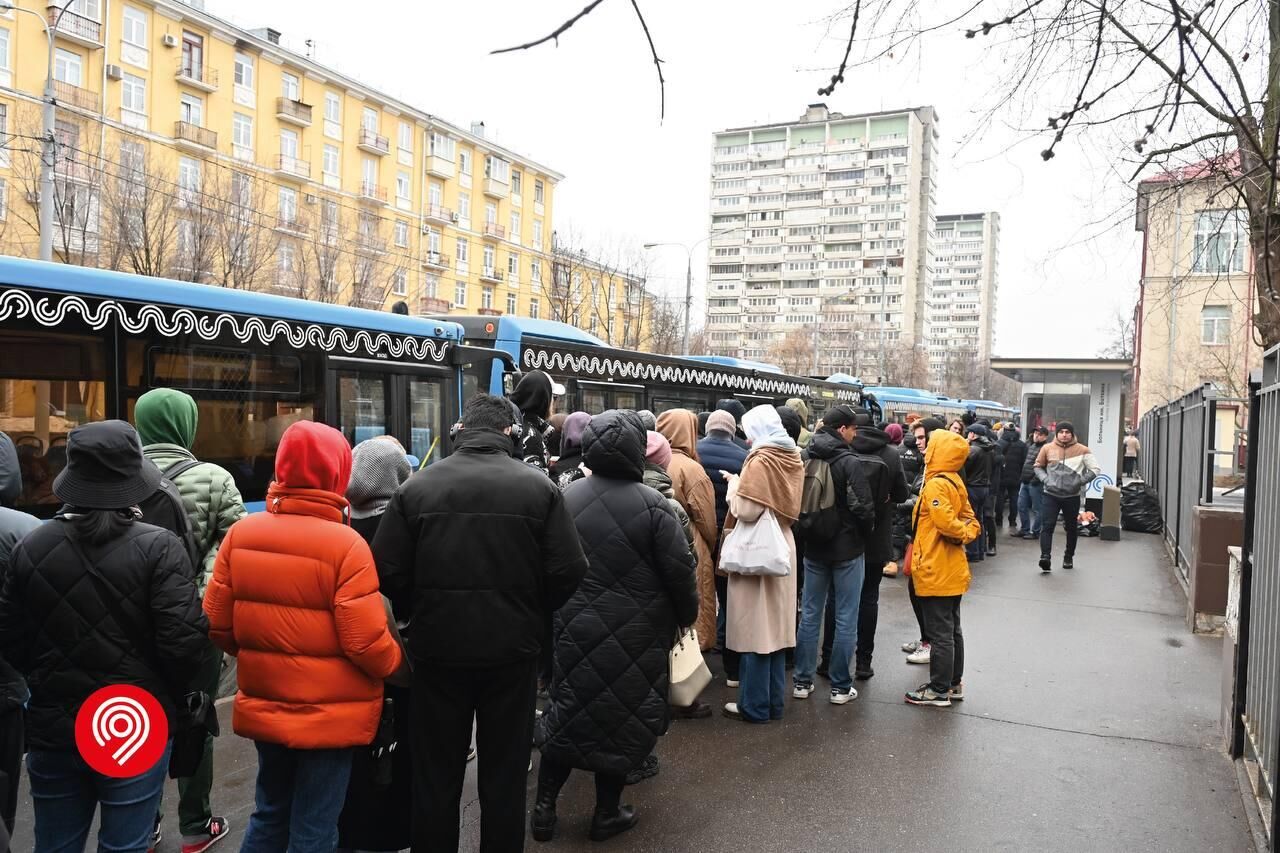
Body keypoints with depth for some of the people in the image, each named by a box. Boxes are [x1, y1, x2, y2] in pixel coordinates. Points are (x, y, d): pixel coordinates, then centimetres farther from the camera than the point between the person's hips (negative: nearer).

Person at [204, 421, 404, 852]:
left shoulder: (240, 533, -5)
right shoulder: (346, 545, -20)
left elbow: (217, 624, 1)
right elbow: (367, 644, -21)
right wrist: (397, 660, 0)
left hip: (262, 707, 5)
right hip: (329, 715, -5)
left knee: (269, 814, 24)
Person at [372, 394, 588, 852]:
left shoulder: (417, 486, -7)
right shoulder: (539, 487, -8)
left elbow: (388, 571, -7)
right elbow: (568, 570, -10)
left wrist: (420, 615, 10)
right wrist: (529, 613, 8)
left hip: (438, 647, 1)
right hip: (512, 648, 0)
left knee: (436, 776, 16)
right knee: (504, 775, 14)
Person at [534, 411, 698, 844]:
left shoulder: (566, 498, -3)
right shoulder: (651, 504, -15)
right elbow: (679, 570, -11)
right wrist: (687, 615, 7)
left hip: (575, 629, 4)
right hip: (635, 635, -3)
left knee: (568, 711, 16)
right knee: (623, 717, 11)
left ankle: (544, 807, 21)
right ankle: (607, 813, 22)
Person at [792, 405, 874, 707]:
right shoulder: (848, 462, -17)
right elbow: (863, 506, -19)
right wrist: (865, 534, 0)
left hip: (814, 547, 5)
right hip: (847, 548, -5)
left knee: (809, 615, 13)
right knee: (846, 619, 5)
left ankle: (802, 681, 19)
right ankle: (840, 687, 11)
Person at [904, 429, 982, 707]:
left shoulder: (936, 485, -19)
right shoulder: (955, 483, 10)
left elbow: (946, 522, -28)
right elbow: (971, 521, 13)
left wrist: (961, 532, -11)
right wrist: (966, 534, -1)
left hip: (936, 572, -10)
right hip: (952, 571, 10)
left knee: (939, 633, 0)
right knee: (952, 630, 17)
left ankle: (939, 690, 8)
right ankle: (954, 684, 27)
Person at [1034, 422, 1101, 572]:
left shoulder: (1082, 450, -3)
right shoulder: (1047, 448, 1)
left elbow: (1095, 469, -1)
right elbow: (1038, 466, 13)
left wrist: (1080, 481, -12)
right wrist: (1045, 479, -4)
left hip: (1072, 496, 0)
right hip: (1050, 495, 0)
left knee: (1071, 528, 12)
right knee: (1047, 526, -13)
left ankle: (1069, 557, 28)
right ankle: (1045, 557, -17)